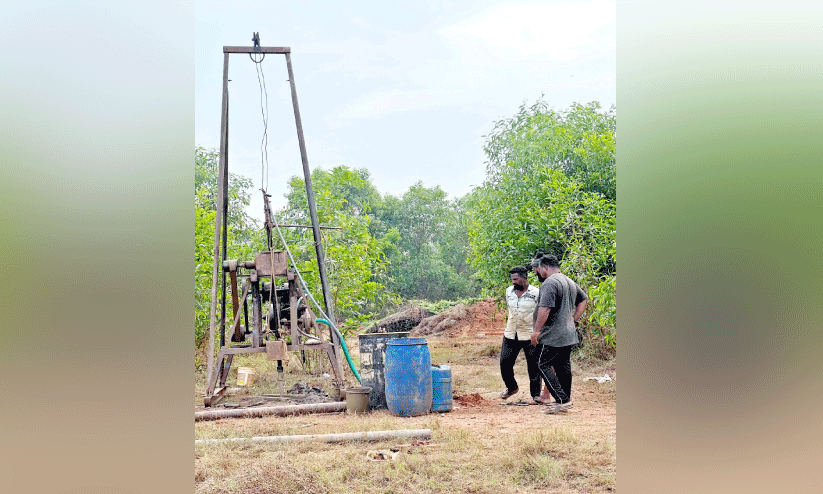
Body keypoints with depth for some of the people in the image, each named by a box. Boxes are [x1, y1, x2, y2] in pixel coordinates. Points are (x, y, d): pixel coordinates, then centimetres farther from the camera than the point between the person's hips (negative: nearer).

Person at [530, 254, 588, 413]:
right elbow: (584, 299, 27)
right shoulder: (570, 282, 15)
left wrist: (536, 330, -17)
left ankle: (562, 401, -8)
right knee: (563, 367, 14)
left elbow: (545, 309, -24)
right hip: (568, 334, 9)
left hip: (553, 336, -9)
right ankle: (566, 400, 19)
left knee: (544, 365, -3)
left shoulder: (550, 283, -16)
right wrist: (573, 319, 22)